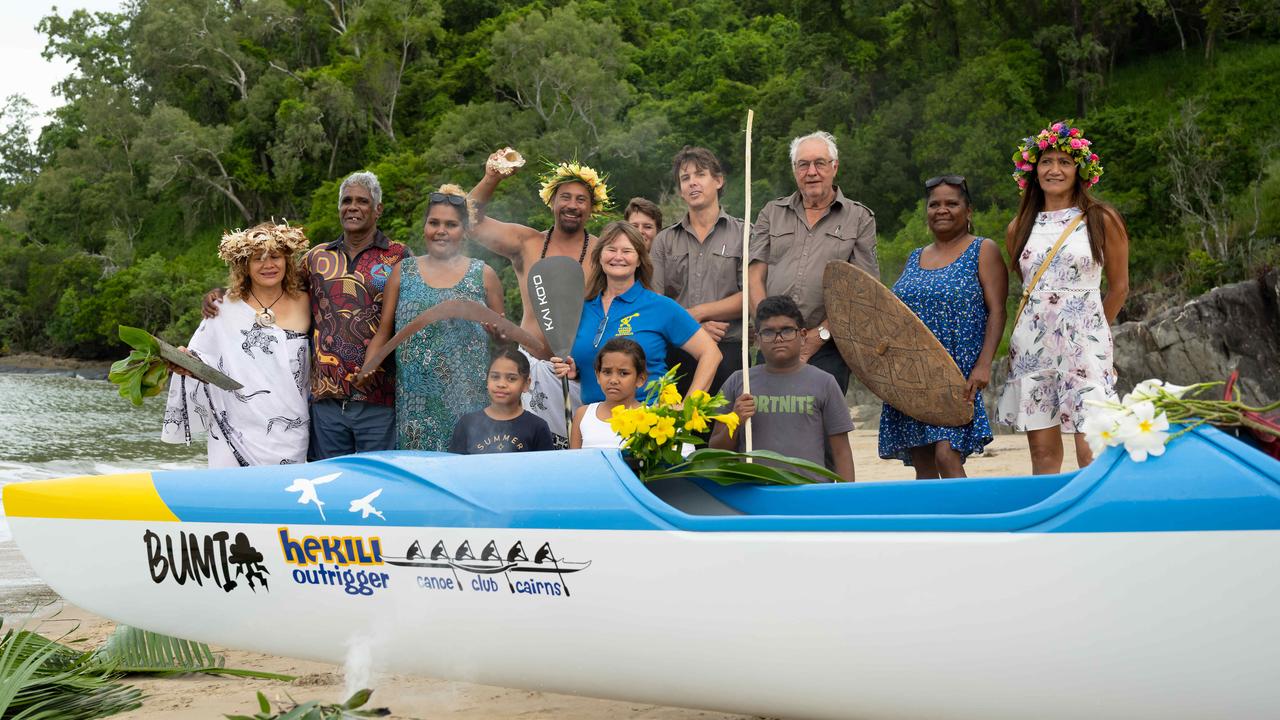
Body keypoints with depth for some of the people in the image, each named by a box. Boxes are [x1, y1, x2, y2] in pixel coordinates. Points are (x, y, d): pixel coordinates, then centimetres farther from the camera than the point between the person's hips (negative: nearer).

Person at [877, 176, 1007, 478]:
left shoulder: (983, 250, 3)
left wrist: (984, 363, -17)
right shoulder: (915, 258, 19)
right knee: (922, 466, 5)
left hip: (960, 374, -6)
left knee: (947, 456, -19)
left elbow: (997, 311, -6)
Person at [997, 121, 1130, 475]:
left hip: (1083, 344, -3)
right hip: (1031, 345, 3)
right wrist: (1042, 323, 14)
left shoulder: (1102, 220, 2)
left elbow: (1119, 287, 8)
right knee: (1043, 452, 4)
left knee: (1091, 453, -8)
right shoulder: (1019, 228, 11)